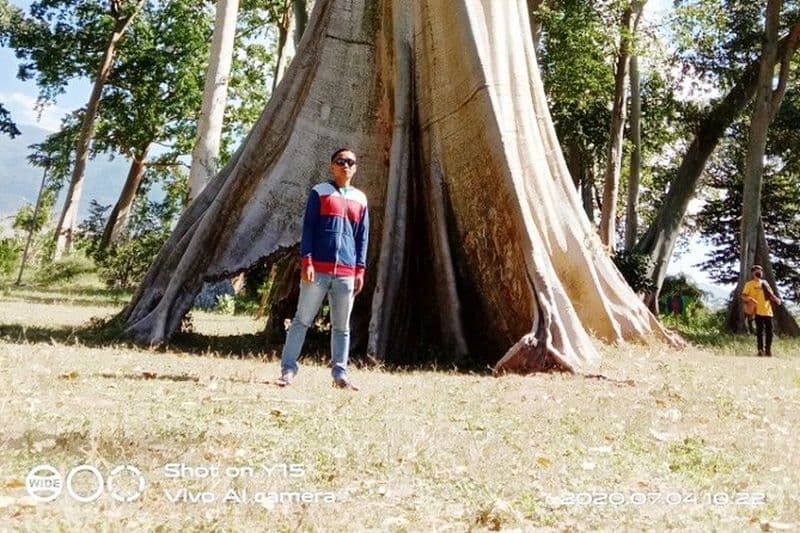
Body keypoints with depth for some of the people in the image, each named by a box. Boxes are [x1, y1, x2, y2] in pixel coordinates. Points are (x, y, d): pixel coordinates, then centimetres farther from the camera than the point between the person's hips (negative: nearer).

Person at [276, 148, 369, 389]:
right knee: (302, 320, 0)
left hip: (346, 273, 3)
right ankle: (288, 369, 6)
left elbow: (363, 237, 14)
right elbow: (308, 229, 0)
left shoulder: (360, 199, 14)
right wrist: (306, 261, -10)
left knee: (342, 326, 8)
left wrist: (360, 270, 7)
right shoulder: (319, 192, 5)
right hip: (318, 269, -3)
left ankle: (340, 374, 15)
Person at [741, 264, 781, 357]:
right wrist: (749, 300, -24)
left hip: (768, 311, 5)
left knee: (769, 330, 4)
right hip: (758, 311, -5)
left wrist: (776, 300, 3)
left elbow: (771, 295, 23)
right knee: (760, 331, -4)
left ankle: (768, 350, 14)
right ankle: (761, 350, 1)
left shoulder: (765, 283, 18)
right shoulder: (749, 284, 2)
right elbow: (743, 296, -4)